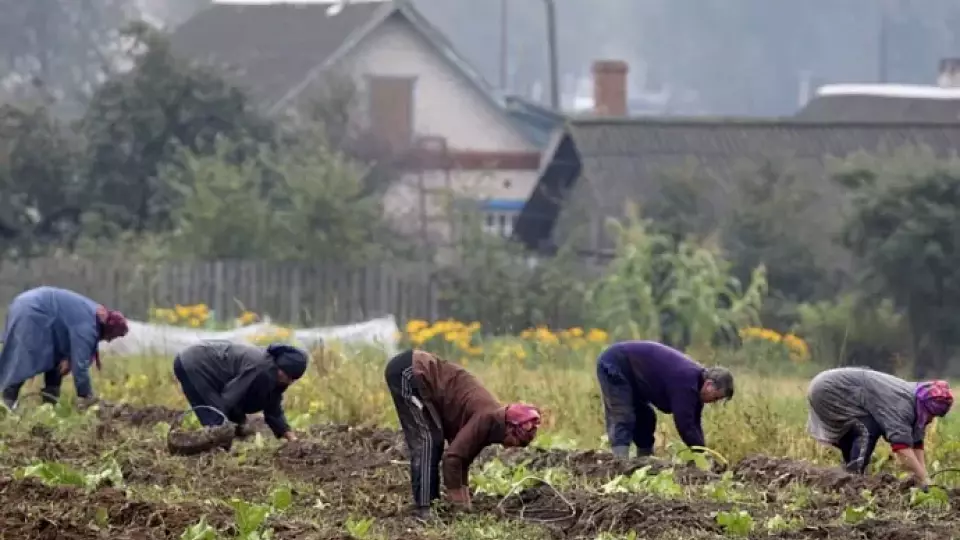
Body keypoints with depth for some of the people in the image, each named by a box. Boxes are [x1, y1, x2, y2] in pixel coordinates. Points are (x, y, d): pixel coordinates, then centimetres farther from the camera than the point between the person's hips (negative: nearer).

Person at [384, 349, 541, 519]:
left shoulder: (494, 421, 10)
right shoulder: (487, 419, -19)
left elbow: (463, 456, 19)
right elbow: (452, 456, -21)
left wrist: (464, 503, 18)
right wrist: (459, 504, -11)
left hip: (417, 370, 9)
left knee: (434, 441, 11)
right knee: (428, 439, -11)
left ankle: (431, 504, 12)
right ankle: (424, 509, -13)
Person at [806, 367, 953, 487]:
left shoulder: (913, 399, 5)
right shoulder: (901, 404, -26)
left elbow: (916, 446, 6)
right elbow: (902, 448, -34)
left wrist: (923, 478, -2)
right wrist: (924, 481, -33)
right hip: (829, 390, -10)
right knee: (869, 430, -19)